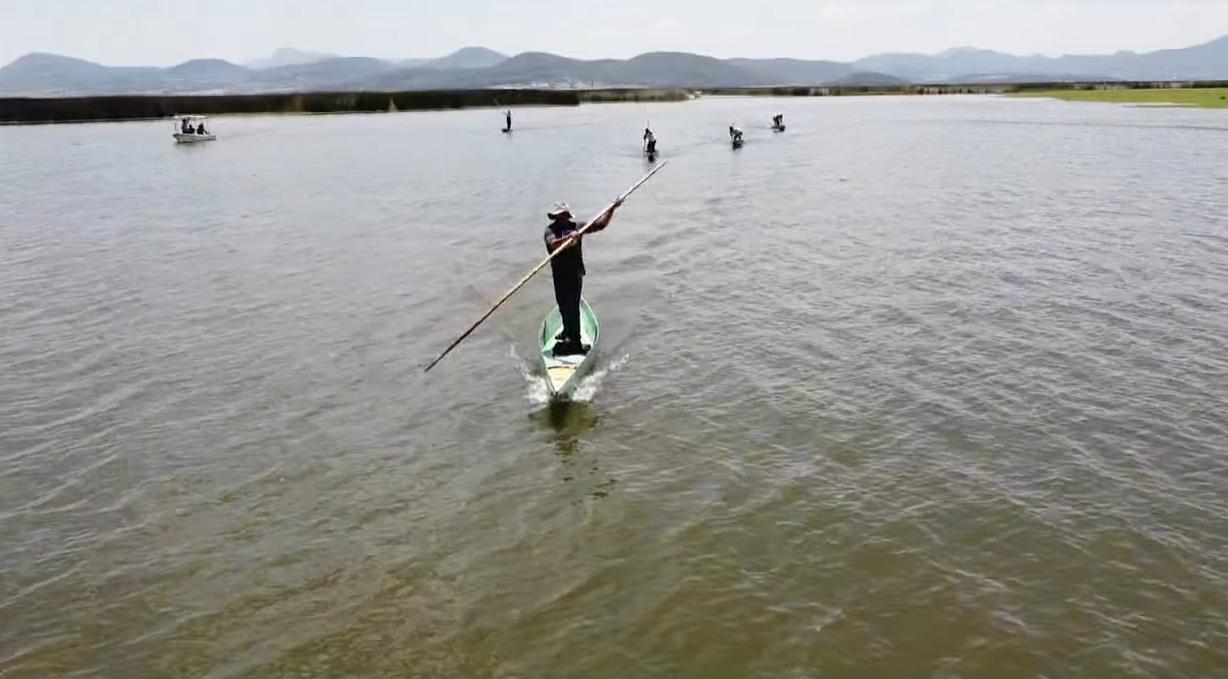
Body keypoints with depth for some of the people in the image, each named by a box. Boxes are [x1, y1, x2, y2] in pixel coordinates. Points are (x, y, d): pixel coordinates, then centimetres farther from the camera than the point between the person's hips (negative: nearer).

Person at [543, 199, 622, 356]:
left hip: (575, 272, -2)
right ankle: (568, 331, 39)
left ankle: (575, 341, -3)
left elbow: (601, 224, 6)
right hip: (559, 274, 2)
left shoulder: (577, 227, 1)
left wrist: (612, 209, -2)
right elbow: (553, 244, -26)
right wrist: (568, 237, -42)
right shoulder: (551, 230, -4)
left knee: (572, 306, -6)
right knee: (563, 305, 16)